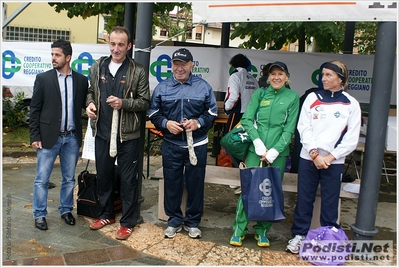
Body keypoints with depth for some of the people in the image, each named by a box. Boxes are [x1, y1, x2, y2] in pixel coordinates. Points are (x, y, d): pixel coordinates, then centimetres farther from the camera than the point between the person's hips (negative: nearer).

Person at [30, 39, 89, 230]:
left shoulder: (81, 80, 4)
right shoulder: (43, 79, -1)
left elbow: (85, 105, 10)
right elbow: (35, 109, -1)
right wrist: (35, 137, -6)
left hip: (72, 137, 2)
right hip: (49, 136, -2)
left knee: (69, 178, 12)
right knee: (42, 179, 3)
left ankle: (66, 210, 28)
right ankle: (39, 215, 17)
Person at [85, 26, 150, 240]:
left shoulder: (137, 71, -5)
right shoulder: (98, 67, 7)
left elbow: (145, 102, -4)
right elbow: (91, 91, 18)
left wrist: (123, 103, -20)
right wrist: (90, 103, -4)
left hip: (127, 135, -4)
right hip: (102, 133, 4)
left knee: (128, 180, 5)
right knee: (103, 175, 17)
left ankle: (128, 222, 19)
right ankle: (105, 214, 36)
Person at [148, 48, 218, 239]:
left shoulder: (203, 86, 1)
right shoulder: (162, 87, 4)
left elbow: (212, 113, 4)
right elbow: (153, 114, 7)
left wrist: (198, 122, -14)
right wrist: (166, 123, -13)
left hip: (197, 145, -1)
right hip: (171, 145, 1)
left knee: (195, 184, 7)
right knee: (172, 184, 8)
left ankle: (193, 222, 24)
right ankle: (174, 221, 25)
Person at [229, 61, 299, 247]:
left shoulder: (293, 97, 4)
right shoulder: (260, 94, 7)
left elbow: (289, 129, -1)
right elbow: (247, 120, 1)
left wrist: (274, 151, -10)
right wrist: (258, 143, -10)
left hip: (278, 153, 0)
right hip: (256, 150, 0)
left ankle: (262, 231, 23)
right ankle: (239, 229, 11)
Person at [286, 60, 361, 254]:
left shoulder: (351, 104, 2)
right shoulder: (313, 98, 4)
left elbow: (351, 138, 0)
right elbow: (303, 128, -1)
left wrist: (330, 157, -9)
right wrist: (315, 154, -11)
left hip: (334, 162, -1)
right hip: (308, 158, 1)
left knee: (330, 202, 5)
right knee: (304, 199, 6)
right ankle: (299, 235, 20)